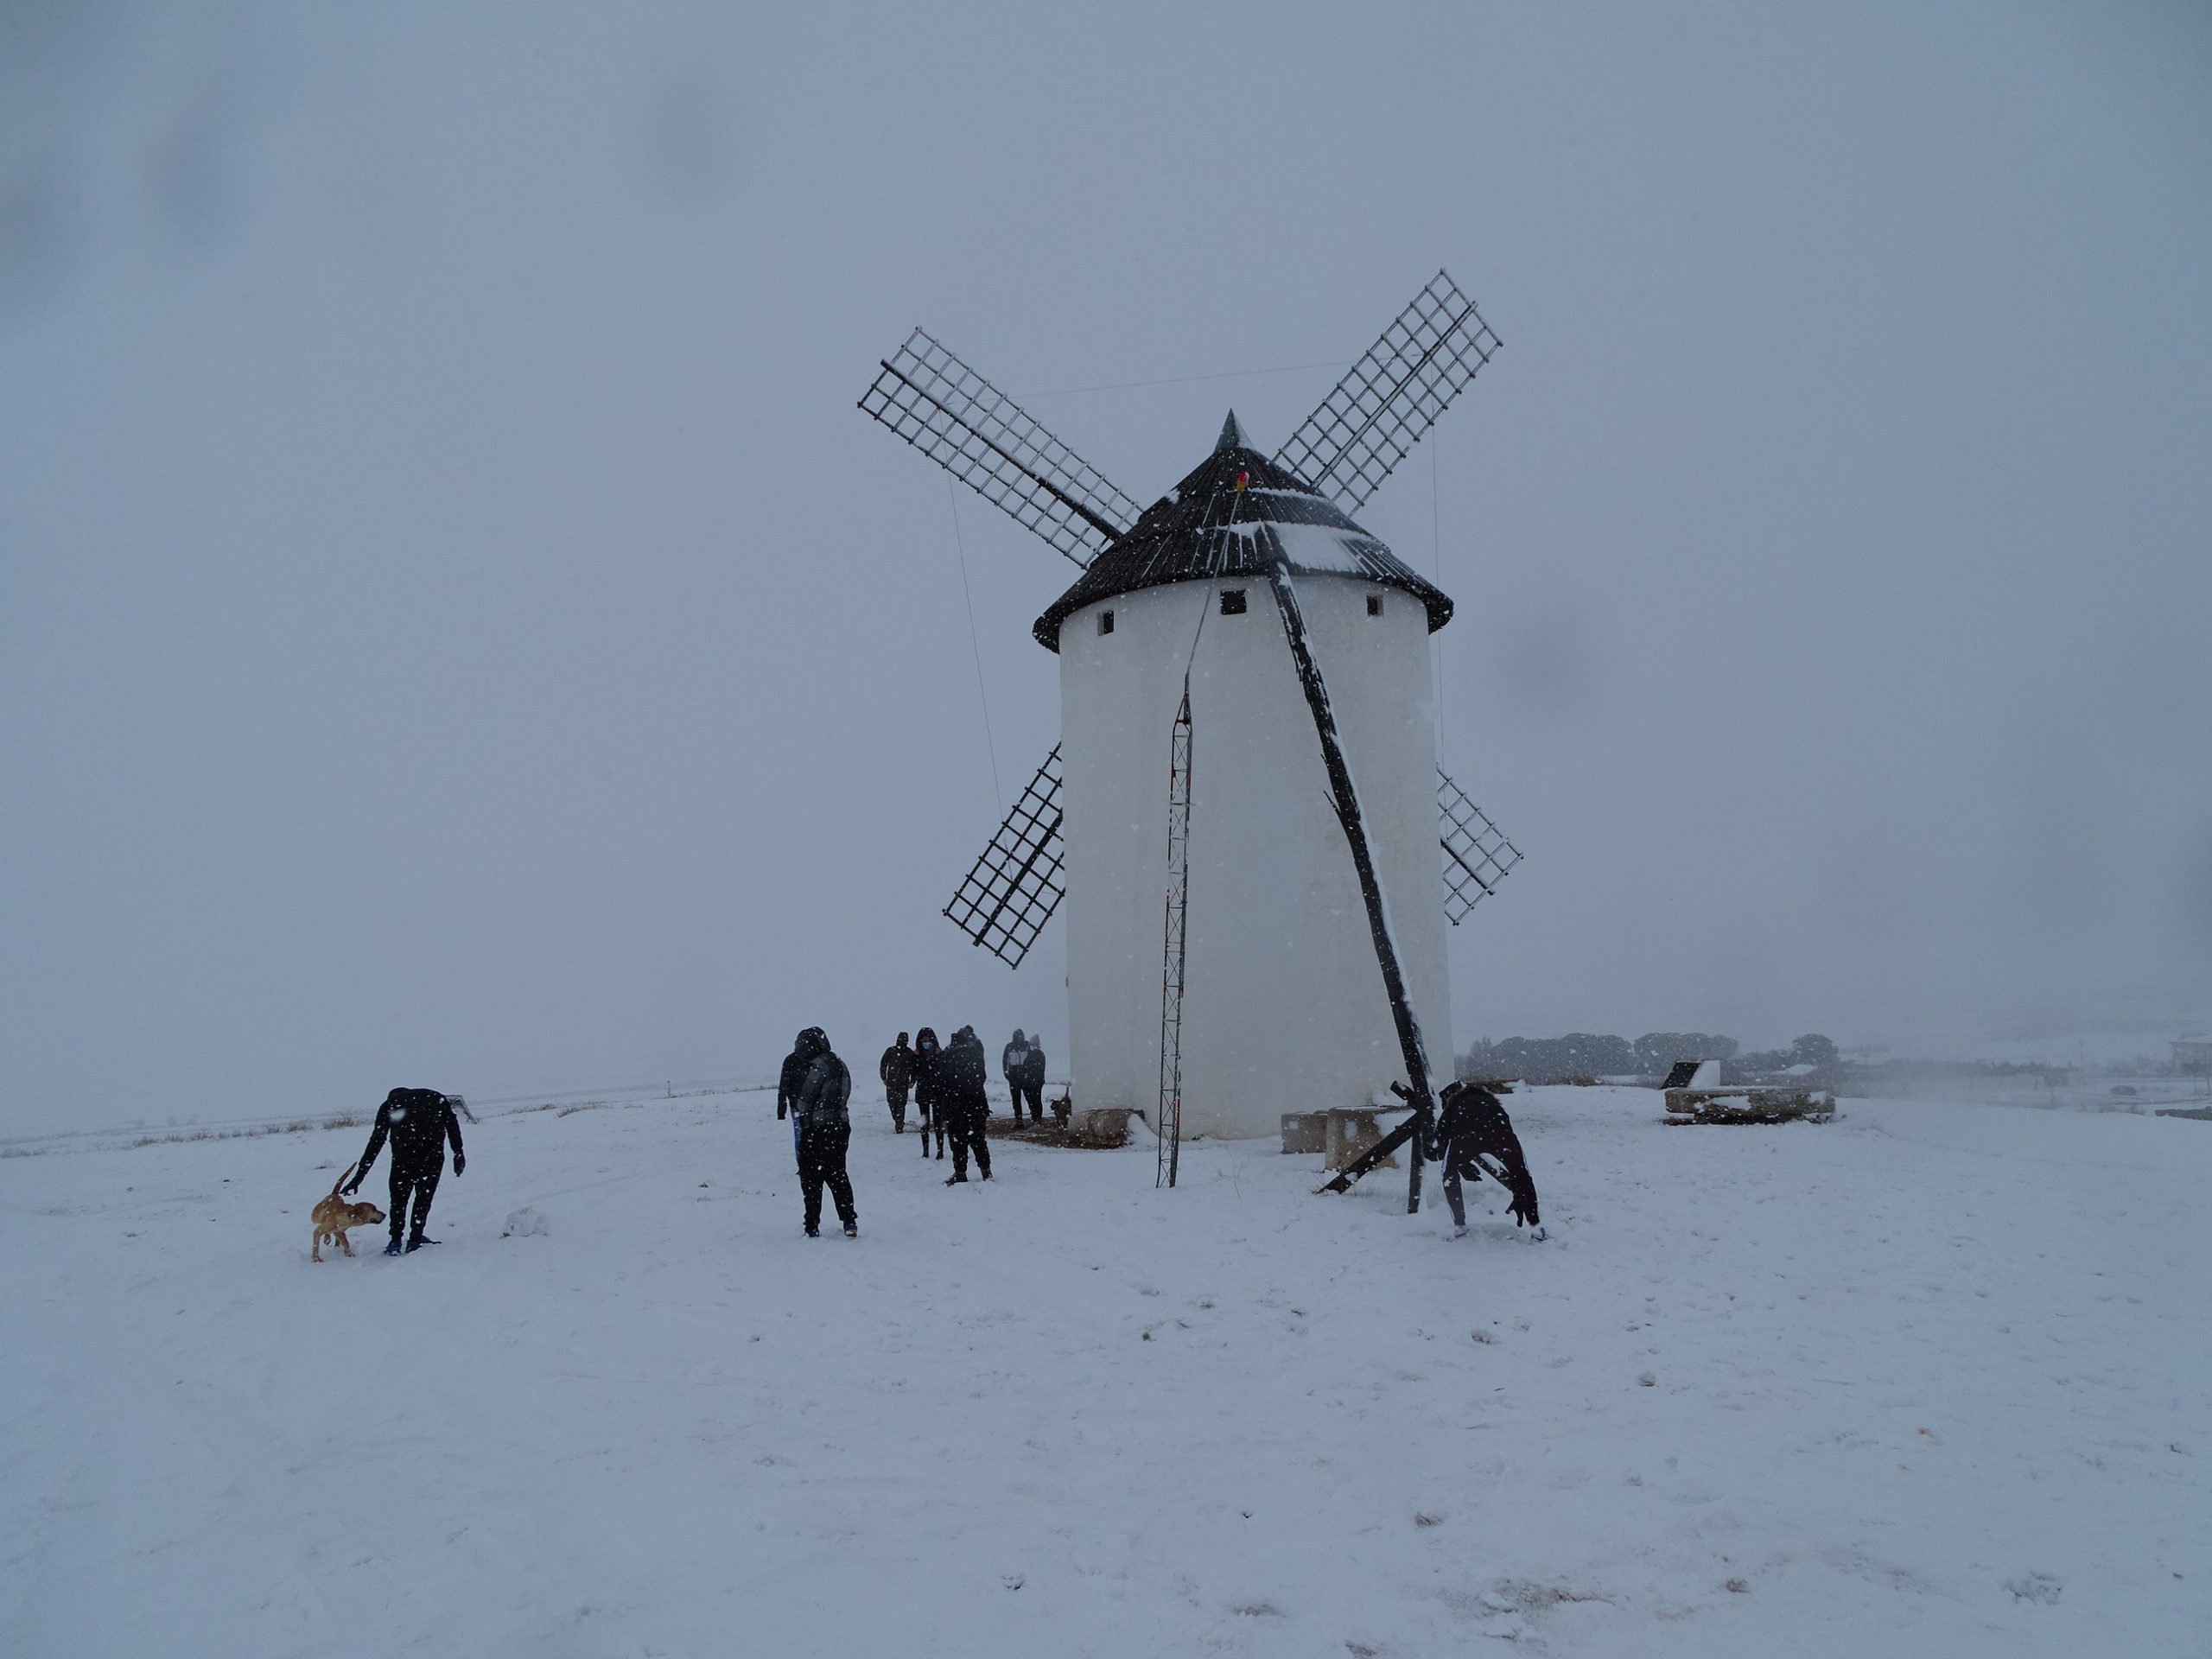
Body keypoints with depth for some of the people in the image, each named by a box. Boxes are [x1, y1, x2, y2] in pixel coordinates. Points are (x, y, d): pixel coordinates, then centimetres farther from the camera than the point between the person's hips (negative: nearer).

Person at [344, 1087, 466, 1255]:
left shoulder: (389, 1105, 21)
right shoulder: (435, 1097, 23)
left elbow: (375, 1142, 18)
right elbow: (451, 1123, 11)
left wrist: (359, 1176, 20)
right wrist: (458, 1152, 8)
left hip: (403, 1155, 0)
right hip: (432, 1155, 0)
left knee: (398, 1197, 15)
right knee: (424, 1196, 13)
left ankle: (395, 1241, 11)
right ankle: (415, 1240, 14)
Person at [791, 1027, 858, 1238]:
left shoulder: (818, 1066, -18)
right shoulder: (839, 1064, 9)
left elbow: (806, 1099, -16)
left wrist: (796, 1109, 7)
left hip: (817, 1128, -8)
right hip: (841, 1124, 8)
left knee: (811, 1177, 3)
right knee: (837, 1173, 17)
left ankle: (812, 1226, 6)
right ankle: (849, 1222, 14)